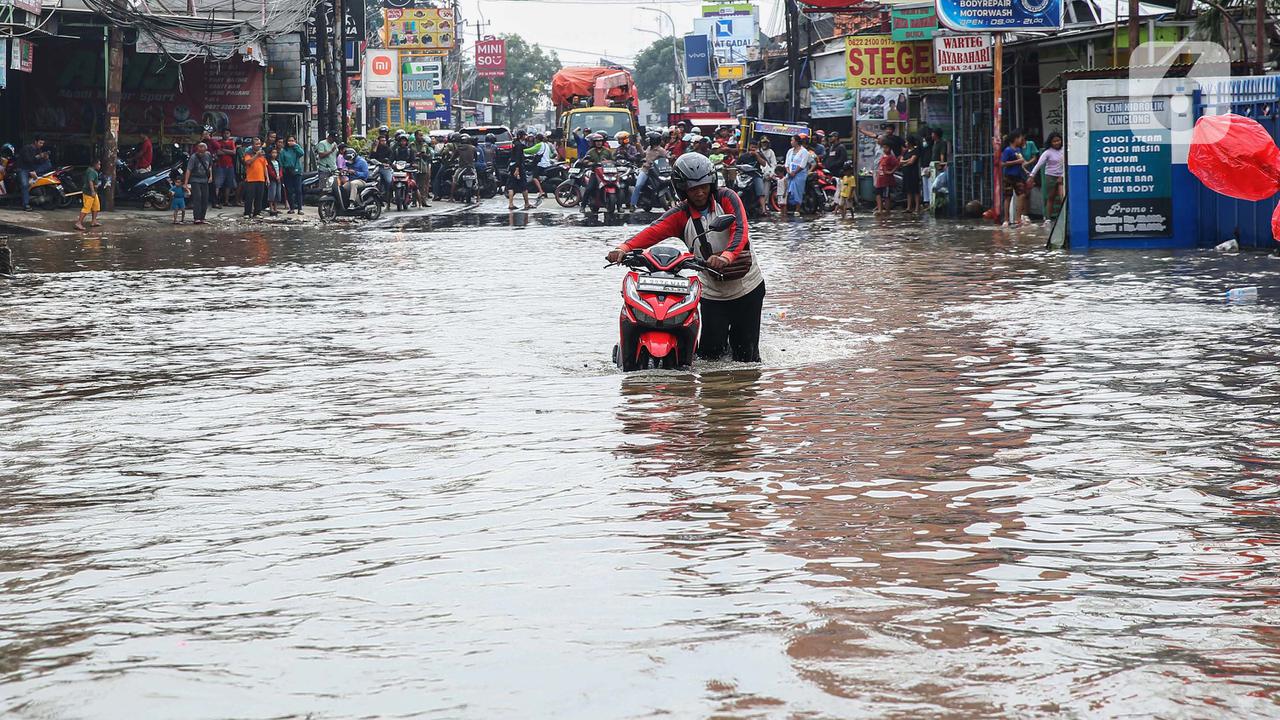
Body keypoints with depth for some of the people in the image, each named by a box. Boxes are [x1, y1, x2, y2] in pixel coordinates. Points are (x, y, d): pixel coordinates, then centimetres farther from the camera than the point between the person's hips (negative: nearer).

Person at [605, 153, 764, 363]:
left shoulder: (726, 198, -8)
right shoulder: (681, 215, -5)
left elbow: (740, 231, -22)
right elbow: (652, 232, -22)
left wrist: (726, 256, -44)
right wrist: (624, 248, -42)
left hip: (748, 287, -1)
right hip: (713, 293, 1)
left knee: (746, 356, 2)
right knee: (710, 354, -5)